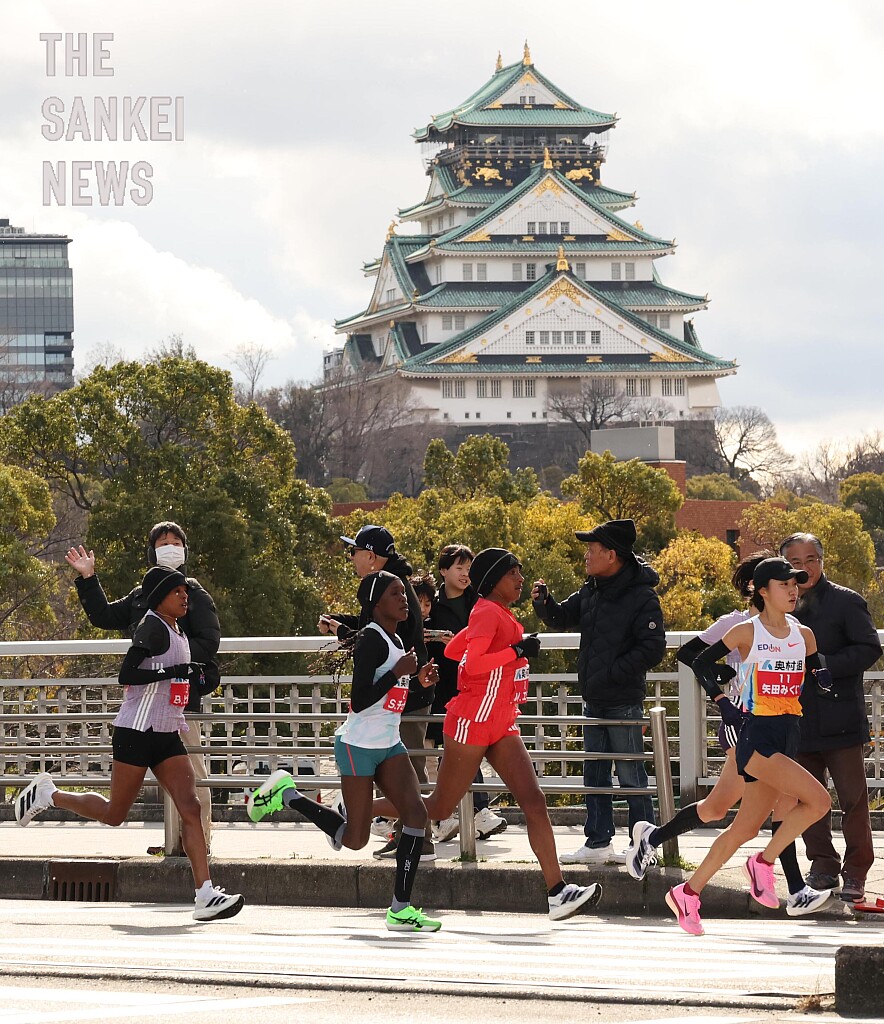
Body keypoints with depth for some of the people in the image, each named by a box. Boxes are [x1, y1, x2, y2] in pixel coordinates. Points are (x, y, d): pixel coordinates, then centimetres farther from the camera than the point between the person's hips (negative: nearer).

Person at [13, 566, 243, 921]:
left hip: (167, 735, 8)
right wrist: (174, 672, -24)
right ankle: (48, 794, 26)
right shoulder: (153, 626, -13)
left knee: (190, 807, -8)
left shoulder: (177, 631, 16)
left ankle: (205, 895, -15)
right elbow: (126, 674, -21)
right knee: (114, 814, 3)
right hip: (136, 732, -8)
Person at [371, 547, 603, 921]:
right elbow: (473, 663, -27)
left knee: (534, 802, -7)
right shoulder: (488, 613, -14)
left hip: (500, 726, 9)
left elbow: (453, 650, 22)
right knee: (438, 809, 3)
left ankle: (557, 891, -15)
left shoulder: (500, 615, 14)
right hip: (471, 724, -9)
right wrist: (516, 651, -27)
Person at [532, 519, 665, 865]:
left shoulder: (641, 597, -15)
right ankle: (597, 843, 21)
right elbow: (562, 618, 21)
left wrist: (612, 673, -21)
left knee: (631, 777, -3)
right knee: (594, 774, 13)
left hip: (624, 702, -8)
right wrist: (544, 602, -1)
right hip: (593, 700, 8)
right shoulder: (591, 591, 9)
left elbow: (652, 649, -19)